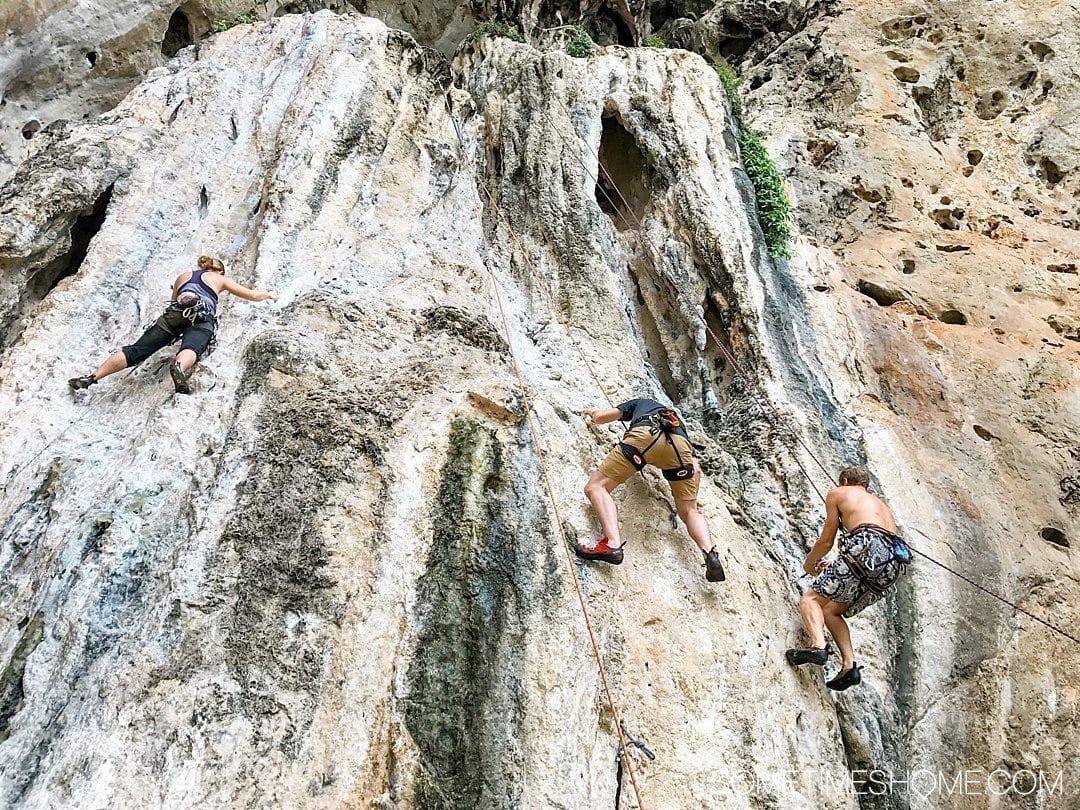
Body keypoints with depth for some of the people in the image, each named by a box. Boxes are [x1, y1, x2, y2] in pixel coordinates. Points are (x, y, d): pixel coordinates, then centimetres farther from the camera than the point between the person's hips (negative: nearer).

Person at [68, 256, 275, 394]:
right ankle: (179, 368, -68)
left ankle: (91, 378, -19)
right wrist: (268, 294, 52)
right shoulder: (221, 279, 30)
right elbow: (252, 295, 32)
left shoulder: (184, 275, 38)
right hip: (202, 319, -3)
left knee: (135, 351, -5)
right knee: (191, 349, -34)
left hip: (174, 314, 3)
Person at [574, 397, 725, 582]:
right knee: (689, 512, 16)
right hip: (680, 445, 3)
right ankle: (710, 554, -12)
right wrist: (691, 498, 46)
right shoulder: (678, 421, 45)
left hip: (645, 435, -3)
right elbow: (696, 468, 35)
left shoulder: (639, 403, 41)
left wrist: (593, 413, 51)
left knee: (596, 486, 1)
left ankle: (613, 544, -24)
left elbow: (601, 417, 28)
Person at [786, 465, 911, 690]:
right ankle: (849, 665, 1)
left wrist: (809, 563, 35)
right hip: (893, 563, 7)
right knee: (831, 611, 18)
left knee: (811, 598, 2)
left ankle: (817, 645, -24)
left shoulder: (837, 493, 19)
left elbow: (826, 541, 16)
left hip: (867, 548, -6)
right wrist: (833, 568, 46)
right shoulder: (881, 504, 37)